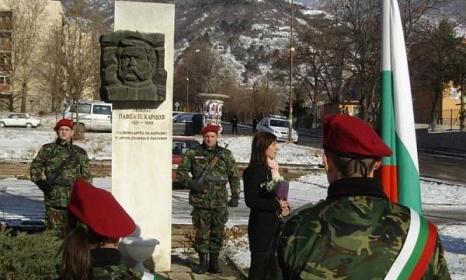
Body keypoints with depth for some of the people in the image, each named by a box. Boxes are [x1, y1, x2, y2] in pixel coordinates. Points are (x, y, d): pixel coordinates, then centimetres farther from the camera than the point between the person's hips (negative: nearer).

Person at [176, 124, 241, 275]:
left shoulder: (226, 154, 7)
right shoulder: (193, 153, 3)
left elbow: (234, 176, 10)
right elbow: (181, 171, 5)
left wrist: (235, 196, 5)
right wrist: (190, 182, -13)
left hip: (220, 202, 1)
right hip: (200, 201, -1)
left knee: (218, 233, 6)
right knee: (202, 232, 4)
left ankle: (214, 262, 18)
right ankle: (203, 262, 16)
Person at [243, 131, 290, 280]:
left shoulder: (272, 168, 12)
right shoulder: (253, 170, -14)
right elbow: (251, 200, -20)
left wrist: (285, 207, -3)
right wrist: (277, 204, -15)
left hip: (274, 223, 8)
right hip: (261, 226, -8)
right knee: (259, 264, 0)